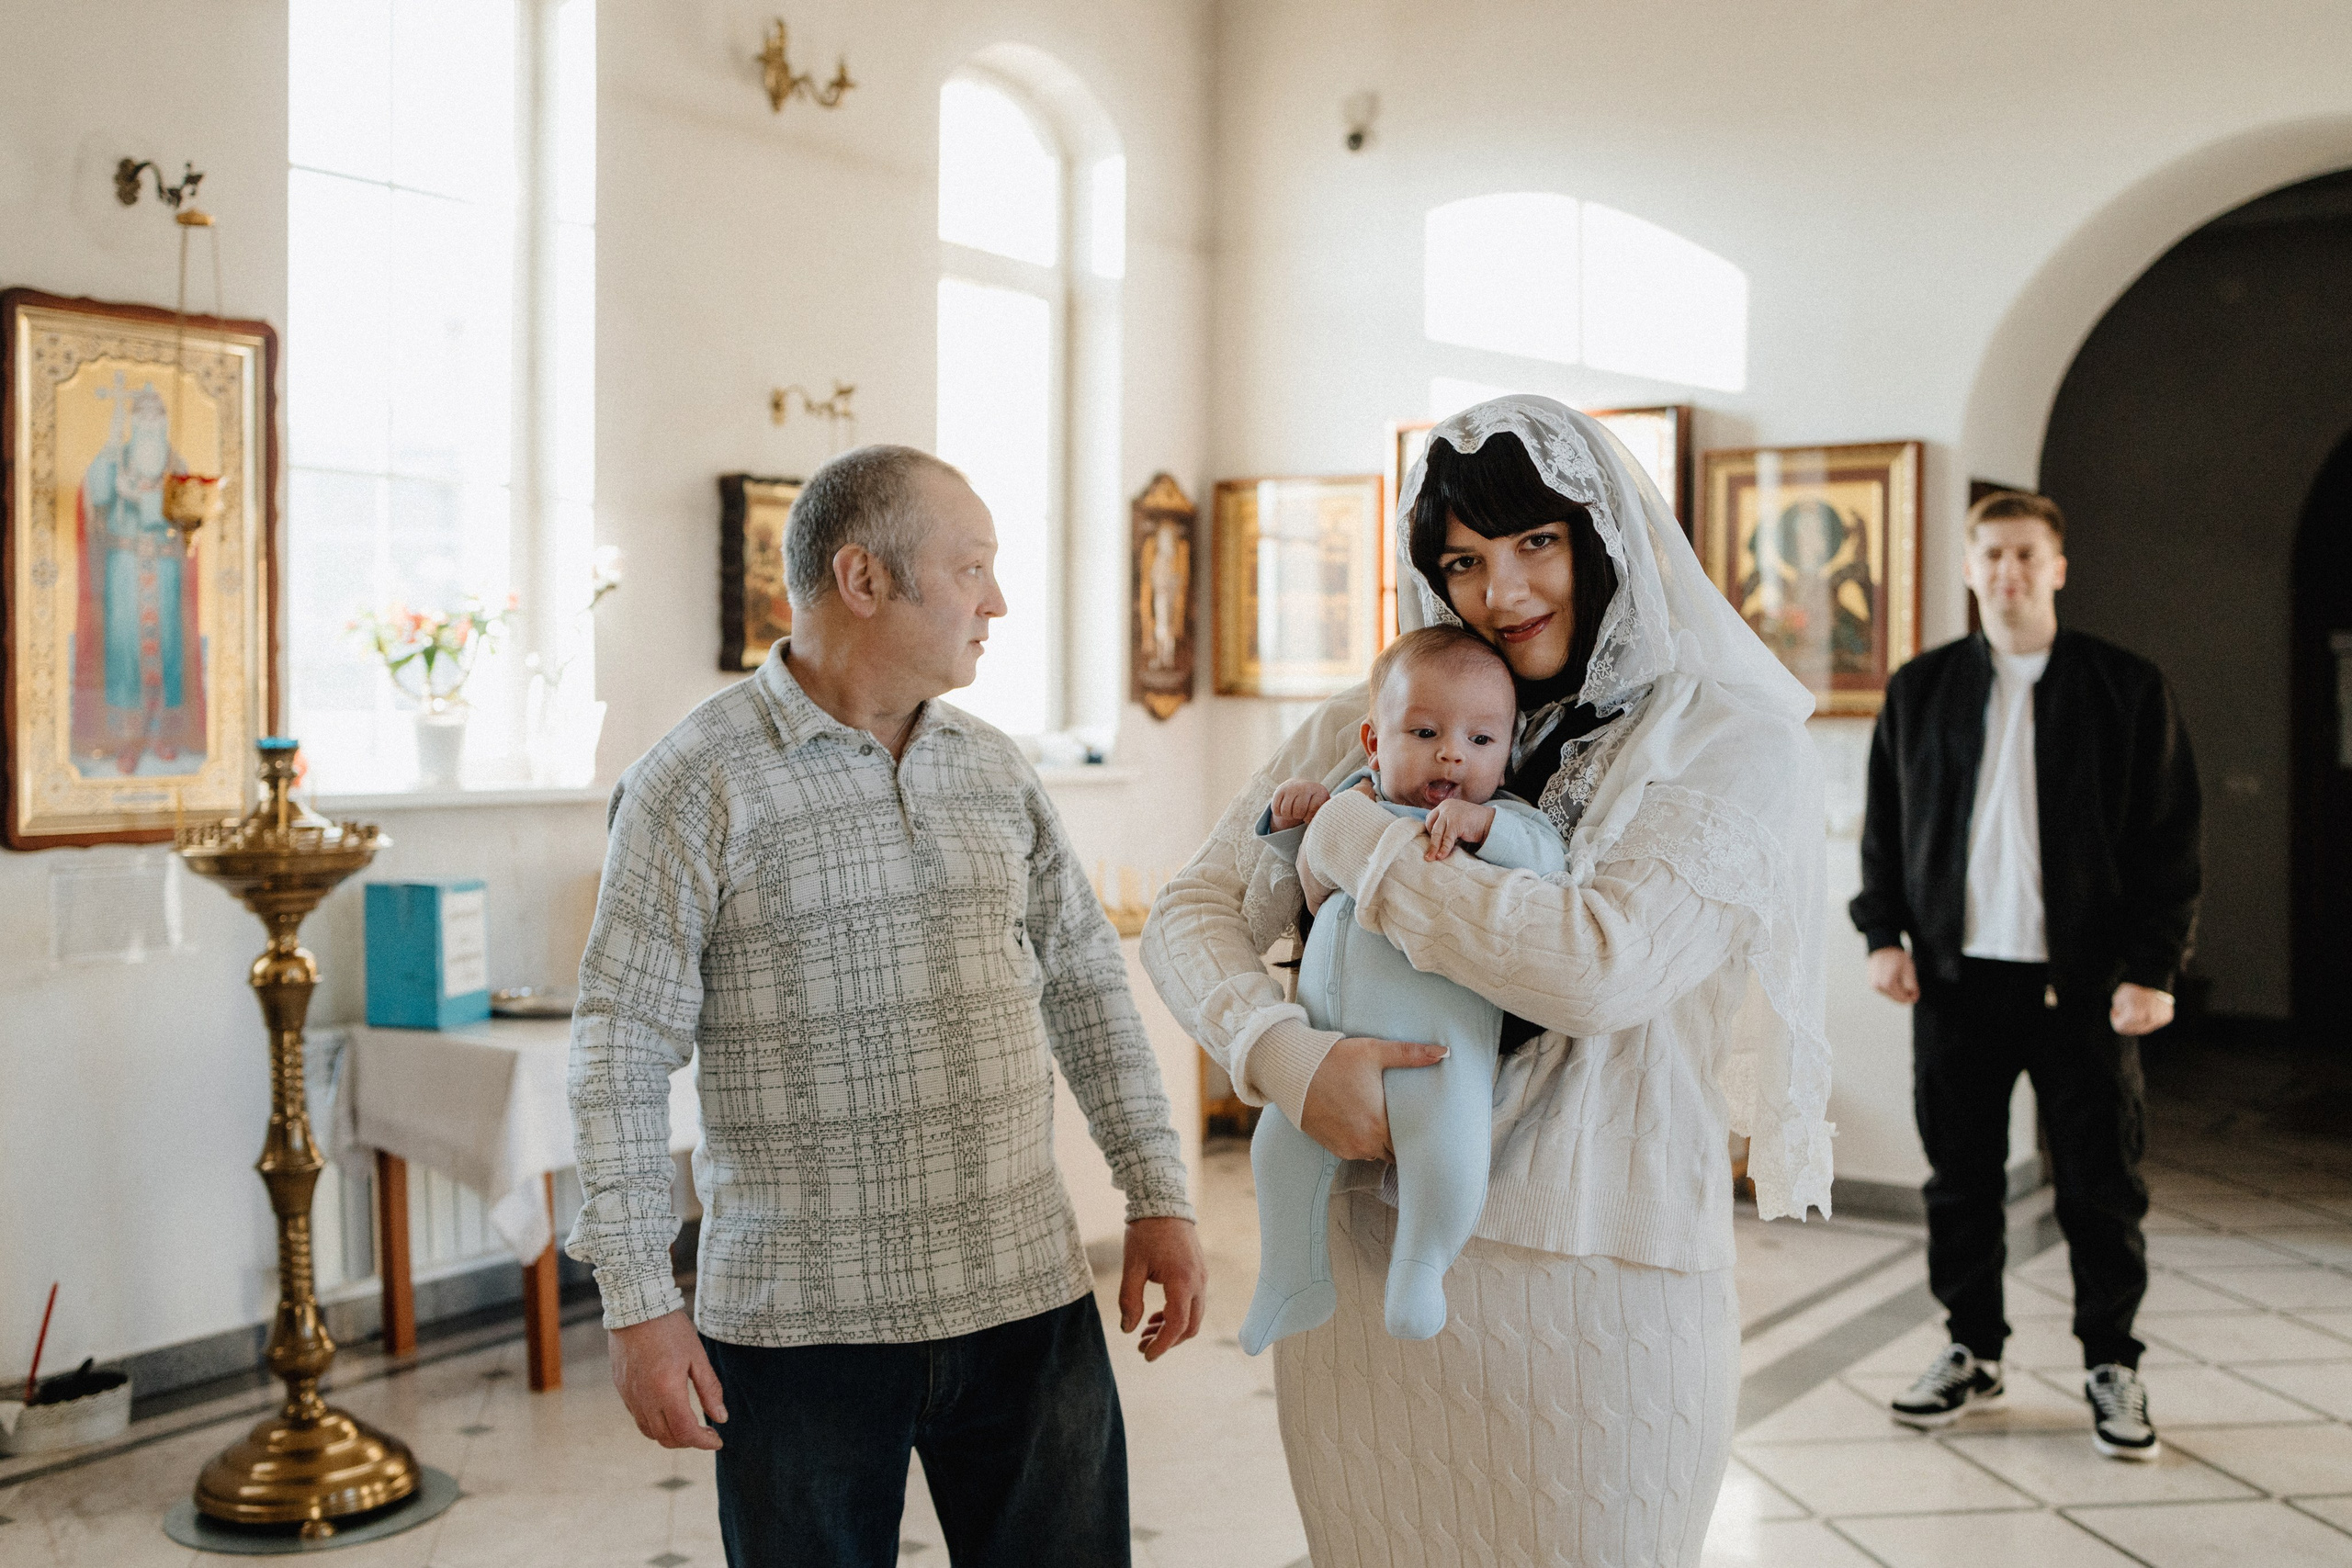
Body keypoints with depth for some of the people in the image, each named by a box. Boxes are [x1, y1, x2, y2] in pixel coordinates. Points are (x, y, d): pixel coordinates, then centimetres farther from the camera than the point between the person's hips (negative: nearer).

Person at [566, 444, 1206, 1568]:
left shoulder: (996, 771, 9)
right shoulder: (698, 782, -7)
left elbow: (1087, 985, 13)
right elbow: (623, 1052, -8)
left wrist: (1157, 1198, 9)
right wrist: (637, 1303, -11)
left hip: (1028, 1298, 5)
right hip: (798, 1326, -4)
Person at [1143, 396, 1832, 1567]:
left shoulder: (1733, 744, -5)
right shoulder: (1378, 726, 5)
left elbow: (1605, 967, -21)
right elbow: (1191, 914, 4)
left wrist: (1354, 841, -11)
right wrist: (1285, 1054, -16)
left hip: (1594, 1276, -3)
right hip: (1364, 1255, 3)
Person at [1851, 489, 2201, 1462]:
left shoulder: (2127, 689, 2)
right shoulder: (1920, 690, 9)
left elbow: (2169, 841, 0)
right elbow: (1884, 825, 13)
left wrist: (2152, 968, -8)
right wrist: (1884, 933, 2)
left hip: (2083, 980, -2)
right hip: (1955, 976, 2)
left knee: (2101, 1185, 5)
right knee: (1960, 1178, 9)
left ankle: (2111, 1364, 20)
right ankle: (1974, 1352, 24)